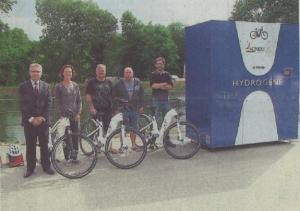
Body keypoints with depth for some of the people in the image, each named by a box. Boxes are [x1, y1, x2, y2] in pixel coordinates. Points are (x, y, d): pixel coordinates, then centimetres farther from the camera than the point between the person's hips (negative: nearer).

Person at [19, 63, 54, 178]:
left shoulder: (46, 86, 6)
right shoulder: (23, 86, 0)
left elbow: (48, 103, 2)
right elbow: (23, 105, -5)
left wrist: (42, 117, -9)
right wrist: (31, 119, -12)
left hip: (43, 120, 1)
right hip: (29, 121, -1)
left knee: (44, 145, 8)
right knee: (30, 146, 6)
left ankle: (46, 166, 19)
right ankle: (30, 168, 17)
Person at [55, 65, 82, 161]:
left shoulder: (75, 85, 9)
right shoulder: (59, 86, 0)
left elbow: (79, 101, 9)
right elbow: (58, 102, -2)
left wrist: (78, 113, -1)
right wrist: (61, 115, -9)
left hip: (75, 115, 3)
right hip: (64, 115, -3)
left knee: (75, 136, 3)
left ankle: (74, 156, 13)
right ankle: (67, 157, 9)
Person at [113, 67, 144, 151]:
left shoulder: (137, 83, 8)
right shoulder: (119, 84, 2)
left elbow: (141, 95, 12)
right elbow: (114, 96, 3)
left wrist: (141, 106, 6)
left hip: (135, 109, 2)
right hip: (123, 109, -2)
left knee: (134, 128, 7)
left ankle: (134, 144, 18)